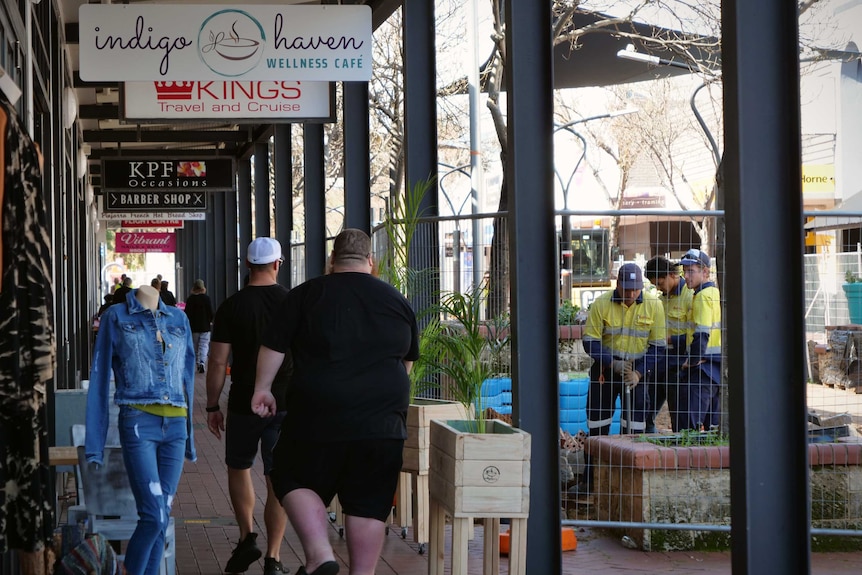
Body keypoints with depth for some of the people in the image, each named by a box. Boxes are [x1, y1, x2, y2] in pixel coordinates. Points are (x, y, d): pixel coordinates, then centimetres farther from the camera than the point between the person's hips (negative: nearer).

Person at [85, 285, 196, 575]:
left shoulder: (179, 319, 13)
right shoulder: (116, 317, 3)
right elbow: (100, 378, 3)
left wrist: (190, 436, 19)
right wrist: (94, 446, 1)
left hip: (175, 425, 4)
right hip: (138, 423, -4)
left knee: (160, 518, 4)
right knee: (154, 516, -14)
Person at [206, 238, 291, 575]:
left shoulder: (232, 307, -6)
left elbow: (217, 361, -6)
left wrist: (212, 406, 3)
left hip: (244, 404, -1)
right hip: (286, 404, 1)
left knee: (238, 468, 20)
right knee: (278, 479, 4)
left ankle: (247, 536, 11)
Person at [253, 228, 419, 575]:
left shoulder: (306, 295, 0)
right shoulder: (396, 300, 8)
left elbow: (273, 345, 0)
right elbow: (408, 361, 19)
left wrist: (262, 387, 12)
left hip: (319, 417, -2)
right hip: (383, 421, 2)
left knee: (294, 480, 14)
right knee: (368, 503, 7)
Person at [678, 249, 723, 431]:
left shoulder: (703, 296, -13)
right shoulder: (718, 293, 16)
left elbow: (702, 334, -21)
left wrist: (692, 361, -11)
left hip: (703, 368, -10)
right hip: (719, 367, 10)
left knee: (689, 424, -10)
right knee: (713, 426, 12)